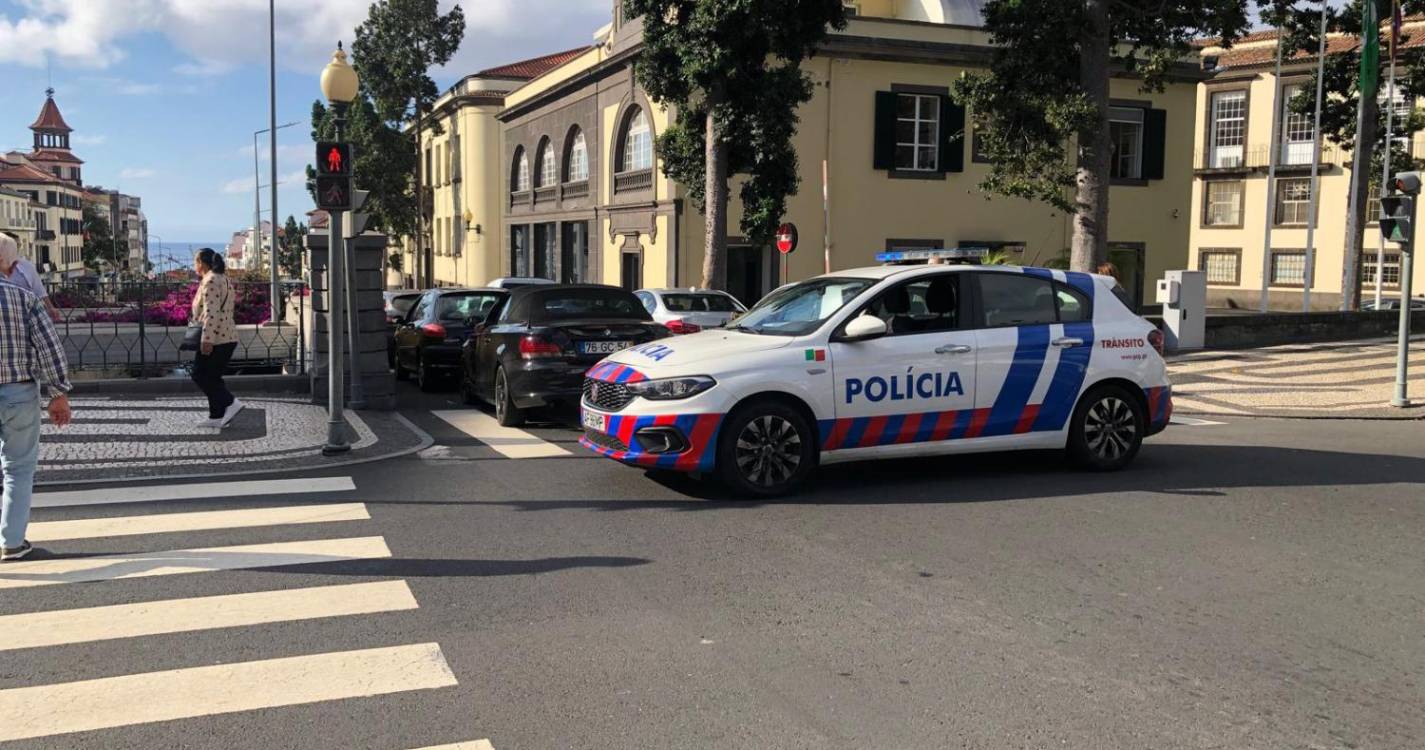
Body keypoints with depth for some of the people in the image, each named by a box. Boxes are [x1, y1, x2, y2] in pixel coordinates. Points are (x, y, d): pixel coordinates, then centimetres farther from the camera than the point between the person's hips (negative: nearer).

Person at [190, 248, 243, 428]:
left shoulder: (210, 281, -14)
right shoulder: (224, 279, 17)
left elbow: (211, 312, -22)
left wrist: (207, 339, -25)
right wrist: (195, 318, 27)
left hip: (215, 338, -10)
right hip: (229, 337, 10)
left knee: (200, 375, -1)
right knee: (213, 376, 13)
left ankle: (231, 403, -10)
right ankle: (217, 416, 13)